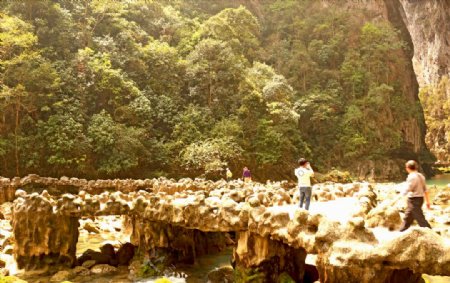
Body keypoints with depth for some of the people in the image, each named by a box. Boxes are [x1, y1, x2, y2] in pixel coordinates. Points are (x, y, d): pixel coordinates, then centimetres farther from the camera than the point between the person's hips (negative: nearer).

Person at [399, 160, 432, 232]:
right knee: (407, 218, 17)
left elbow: (407, 190, -18)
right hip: (419, 199, 9)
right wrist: (427, 201, 16)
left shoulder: (412, 177, -17)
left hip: (414, 200, -9)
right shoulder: (420, 176, 9)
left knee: (420, 219, -4)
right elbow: (425, 190, 12)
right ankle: (401, 232, 26)